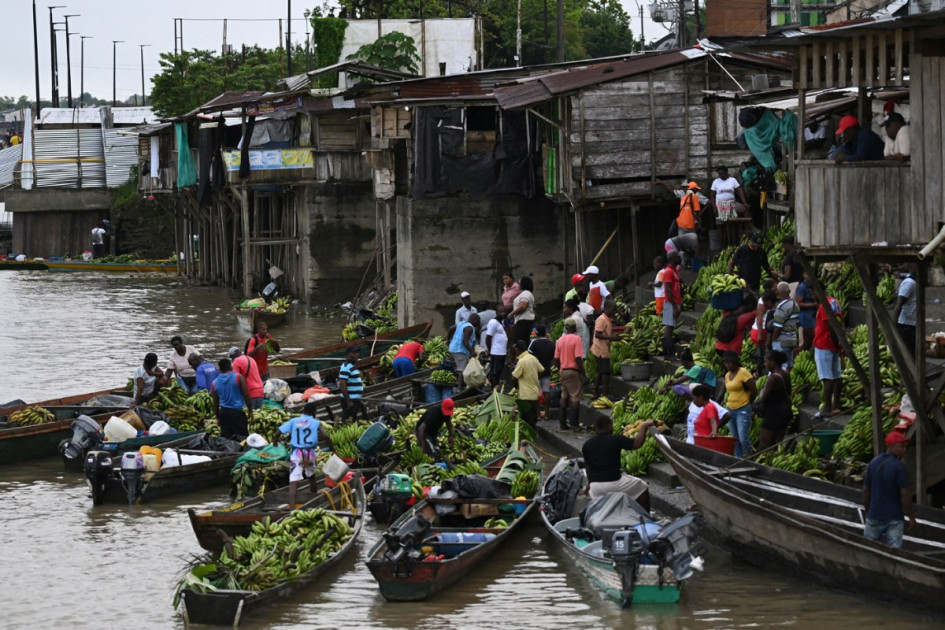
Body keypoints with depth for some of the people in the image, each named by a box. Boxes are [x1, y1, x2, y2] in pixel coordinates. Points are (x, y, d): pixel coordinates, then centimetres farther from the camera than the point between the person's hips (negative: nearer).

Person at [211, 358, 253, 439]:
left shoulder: (214, 383, 7)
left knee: (226, 438, 8)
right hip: (237, 411, -4)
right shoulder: (238, 377, -5)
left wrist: (218, 417, 25)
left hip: (223, 412, 4)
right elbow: (246, 395, -6)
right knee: (242, 437, -3)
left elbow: (215, 402, 14)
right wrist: (250, 411, 4)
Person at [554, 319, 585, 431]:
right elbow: (578, 358, -16)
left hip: (563, 371, 6)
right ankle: (574, 424, -4)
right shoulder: (576, 339, -10)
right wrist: (583, 372, -10)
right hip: (574, 371, -6)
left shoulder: (560, 340, 8)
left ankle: (563, 424, 12)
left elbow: (556, 359, 10)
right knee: (575, 398, -2)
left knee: (564, 397, 11)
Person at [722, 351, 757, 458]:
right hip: (730, 409, 7)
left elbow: (754, 391, -11)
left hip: (742, 410, -7)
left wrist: (747, 403, 1)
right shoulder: (727, 375, 12)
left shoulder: (743, 373, -11)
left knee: (743, 439, -15)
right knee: (735, 439, 8)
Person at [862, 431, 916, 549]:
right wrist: (911, 517, -8)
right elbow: (905, 495, -16)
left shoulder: (873, 463, 3)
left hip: (875, 516, 5)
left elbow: (866, 491, 8)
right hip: (894, 517, -5)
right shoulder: (899, 466, -15)